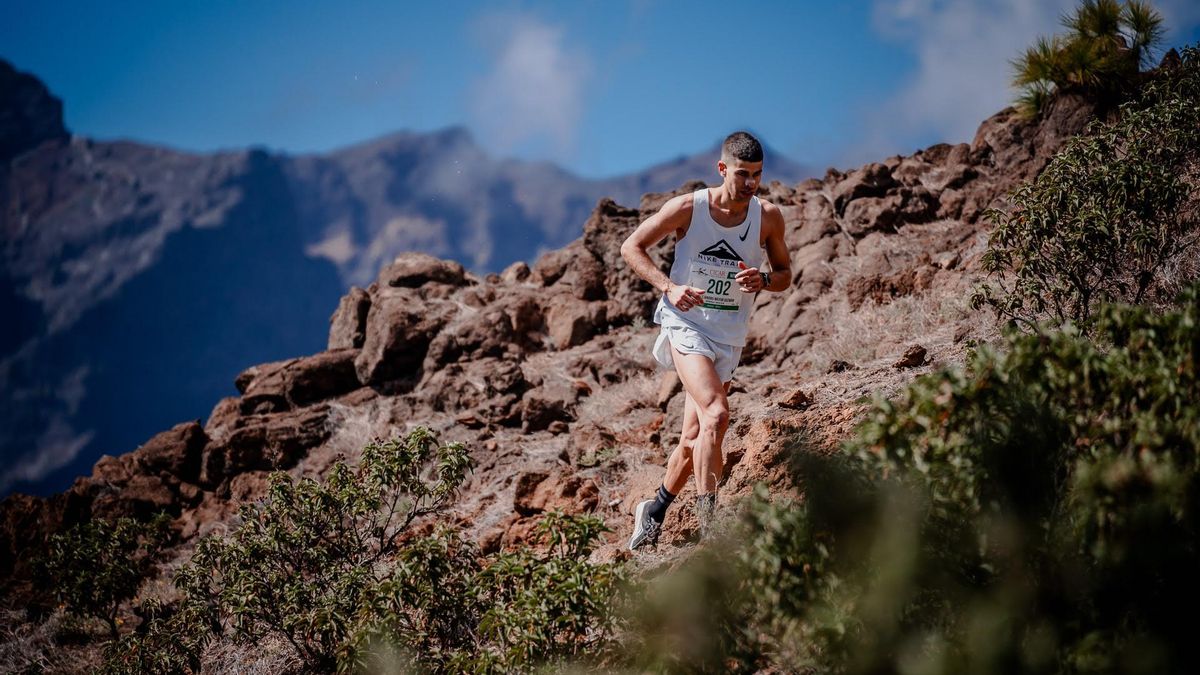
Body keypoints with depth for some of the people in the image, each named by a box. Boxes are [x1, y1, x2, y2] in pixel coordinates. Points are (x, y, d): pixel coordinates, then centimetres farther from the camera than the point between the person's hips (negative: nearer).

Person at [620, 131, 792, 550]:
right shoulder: (687, 208, -11)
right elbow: (631, 247, -2)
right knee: (715, 414, -24)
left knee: (694, 438, 6)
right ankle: (708, 525, -22)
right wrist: (669, 287, -16)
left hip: (730, 334, 4)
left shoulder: (768, 217, -3)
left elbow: (785, 274, 10)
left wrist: (763, 281, -14)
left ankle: (655, 512, 29)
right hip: (686, 322, -4)